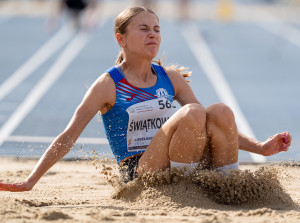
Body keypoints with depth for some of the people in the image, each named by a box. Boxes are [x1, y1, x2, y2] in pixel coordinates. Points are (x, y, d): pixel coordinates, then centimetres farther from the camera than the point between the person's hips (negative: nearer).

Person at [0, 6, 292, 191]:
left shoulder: (171, 78, 14)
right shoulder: (109, 85, -1)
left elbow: (215, 125, 19)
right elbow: (68, 136, -3)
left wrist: (260, 147, 9)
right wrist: (30, 182, -11)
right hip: (139, 174, -5)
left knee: (220, 111, -20)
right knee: (191, 113, -28)